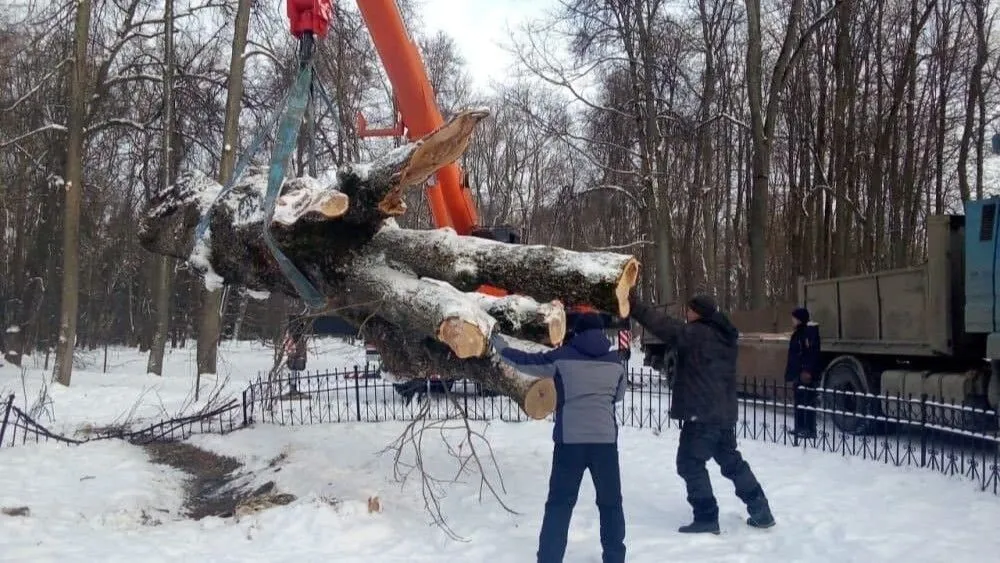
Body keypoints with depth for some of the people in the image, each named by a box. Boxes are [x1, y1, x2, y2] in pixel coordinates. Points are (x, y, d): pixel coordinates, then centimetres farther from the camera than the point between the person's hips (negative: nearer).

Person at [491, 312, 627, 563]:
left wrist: (502, 348, 28)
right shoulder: (615, 361, 6)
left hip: (570, 439, -1)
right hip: (605, 439, 1)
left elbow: (526, 361, 12)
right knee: (610, 502, 16)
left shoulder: (562, 356, 1)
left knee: (559, 503, 8)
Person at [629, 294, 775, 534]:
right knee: (731, 461, 20)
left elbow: (664, 325, -21)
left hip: (702, 413, -9)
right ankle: (761, 512, 23)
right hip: (724, 412, 9)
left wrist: (633, 305, -20)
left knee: (690, 462, 0)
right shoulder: (723, 336, 12)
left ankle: (706, 517, -1)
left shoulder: (696, 334, -14)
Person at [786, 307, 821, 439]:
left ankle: (810, 430, -6)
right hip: (798, 373, 10)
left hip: (806, 374, -10)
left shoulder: (810, 332, -12)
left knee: (808, 402, -8)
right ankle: (800, 428, 19)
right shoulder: (798, 333, 16)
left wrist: (808, 371, -25)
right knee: (799, 401, 13)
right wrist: (790, 372, 19)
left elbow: (813, 353, -19)